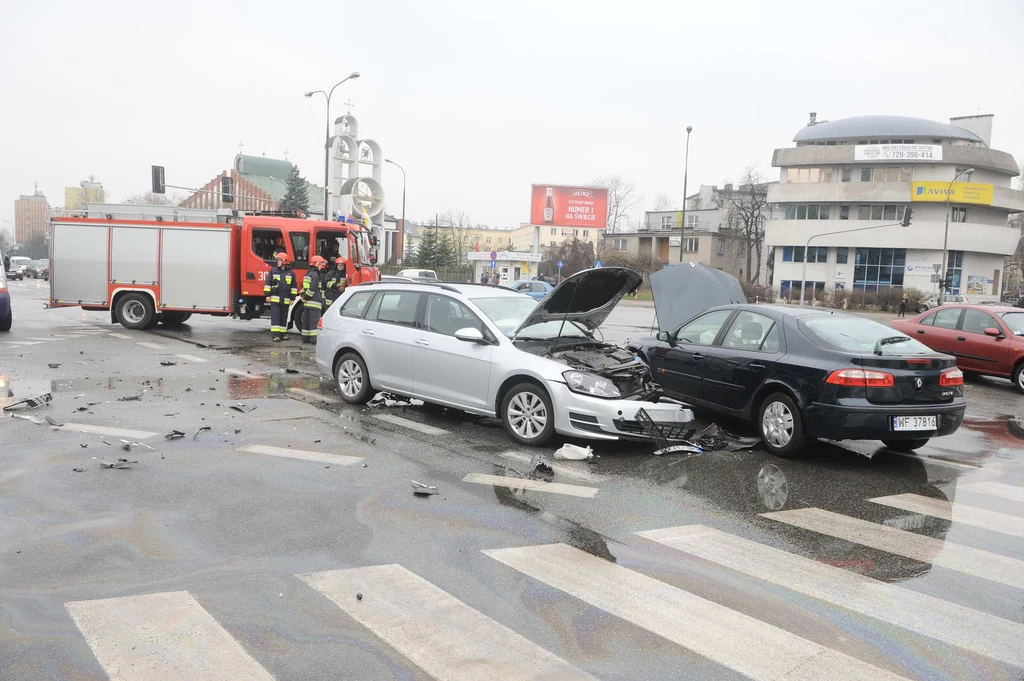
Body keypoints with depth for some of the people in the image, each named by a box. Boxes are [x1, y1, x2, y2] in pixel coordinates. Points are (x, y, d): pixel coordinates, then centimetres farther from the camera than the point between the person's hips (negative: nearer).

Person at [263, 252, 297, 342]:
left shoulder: (291, 273, 6)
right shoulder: (273, 271, 3)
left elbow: (293, 286, 9)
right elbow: (268, 283, 4)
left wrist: (292, 298, 5)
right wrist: (267, 295, -3)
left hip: (285, 300, 2)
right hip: (275, 298, -2)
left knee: (284, 317, 9)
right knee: (275, 317, -7)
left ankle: (283, 333, 18)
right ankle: (275, 334, -9)